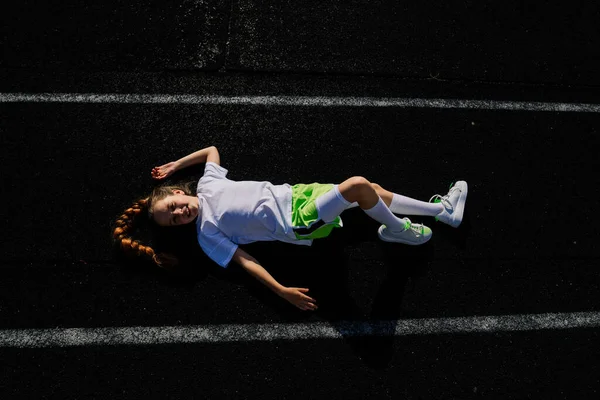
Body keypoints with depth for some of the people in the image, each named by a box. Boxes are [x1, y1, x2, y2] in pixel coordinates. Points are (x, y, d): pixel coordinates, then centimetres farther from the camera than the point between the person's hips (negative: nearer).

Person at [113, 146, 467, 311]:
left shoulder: (207, 184, 7)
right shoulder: (207, 235, -7)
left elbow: (212, 149, 26)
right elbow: (244, 259, -12)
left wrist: (175, 165, 18)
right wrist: (281, 291, -20)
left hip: (293, 194, 7)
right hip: (298, 226, -6)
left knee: (370, 190, 4)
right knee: (359, 186, -24)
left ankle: (443, 211, 21)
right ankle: (398, 231, 5)